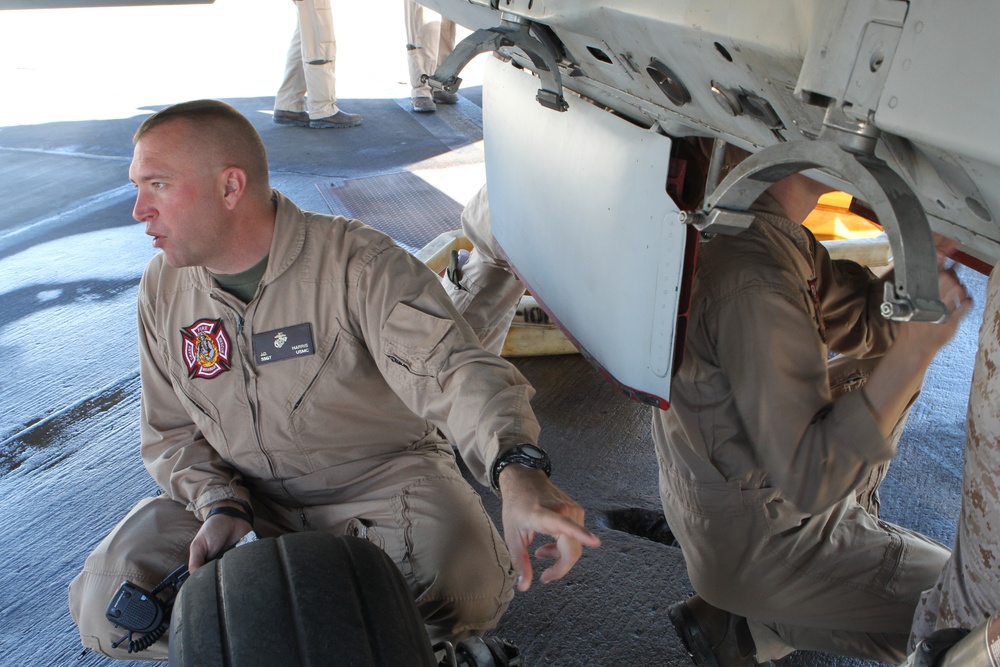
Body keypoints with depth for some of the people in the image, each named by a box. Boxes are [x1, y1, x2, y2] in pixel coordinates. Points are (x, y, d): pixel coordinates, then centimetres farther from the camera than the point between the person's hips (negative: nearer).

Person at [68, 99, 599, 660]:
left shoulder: (357, 262, -21)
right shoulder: (163, 289, -1)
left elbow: (450, 368, -32)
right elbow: (170, 432, 7)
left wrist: (518, 469, -51)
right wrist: (220, 505, -13)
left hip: (382, 477, -4)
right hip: (248, 498, 5)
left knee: (468, 594, -30)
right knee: (105, 605, -12)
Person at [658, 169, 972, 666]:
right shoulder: (755, 289, -34)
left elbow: (857, 324, 3)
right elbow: (808, 481, -32)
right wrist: (915, 349, -32)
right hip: (748, 540, -9)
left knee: (883, 369, 20)